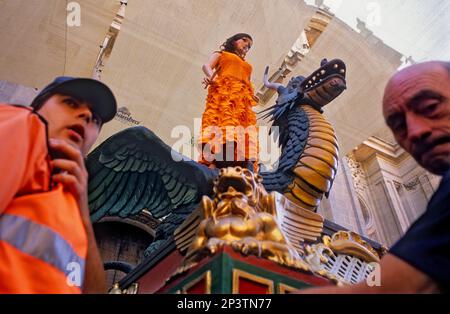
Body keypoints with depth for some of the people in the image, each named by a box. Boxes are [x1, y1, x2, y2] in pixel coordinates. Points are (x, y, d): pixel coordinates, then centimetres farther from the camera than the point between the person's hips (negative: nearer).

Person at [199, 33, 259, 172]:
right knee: (221, 121, -29)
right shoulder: (220, 54, 27)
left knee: (245, 131, -20)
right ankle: (212, 164, -44)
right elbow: (207, 66, 8)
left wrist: (252, 96, 2)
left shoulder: (247, 65, 39)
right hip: (222, 91, -4)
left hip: (242, 98, 4)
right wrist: (212, 77, -15)